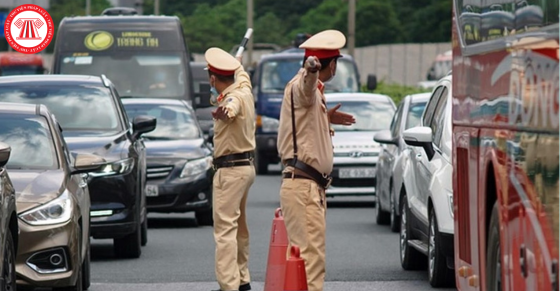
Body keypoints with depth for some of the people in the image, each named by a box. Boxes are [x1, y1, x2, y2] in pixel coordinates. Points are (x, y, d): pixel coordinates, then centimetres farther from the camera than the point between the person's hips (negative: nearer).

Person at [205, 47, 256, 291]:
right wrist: (236, 64, 53)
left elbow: (232, 108, -48)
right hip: (245, 165, 10)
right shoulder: (244, 88, 7)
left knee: (225, 229, -15)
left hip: (230, 170, -10)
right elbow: (241, 74, 33)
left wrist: (224, 113, -69)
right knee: (238, 227, 20)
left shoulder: (235, 97, -21)